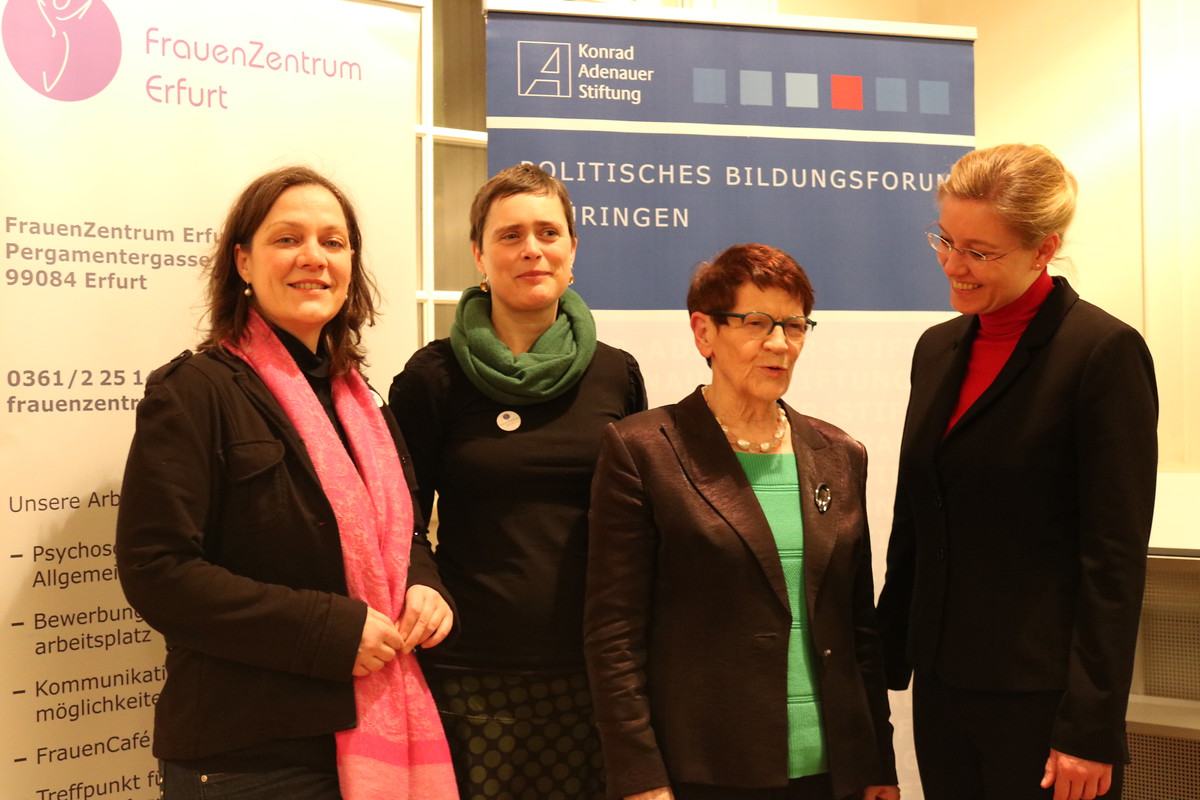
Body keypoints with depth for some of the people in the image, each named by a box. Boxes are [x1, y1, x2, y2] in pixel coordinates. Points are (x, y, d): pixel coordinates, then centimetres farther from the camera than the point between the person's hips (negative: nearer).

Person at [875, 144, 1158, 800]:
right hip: (942, 683, 6)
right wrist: (887, 663, 13)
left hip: (1042, 695, -6)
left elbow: (1116, 557, -14)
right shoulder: (939, 349, 8)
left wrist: (1091, 729, -15)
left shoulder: (1104, 352, -12)